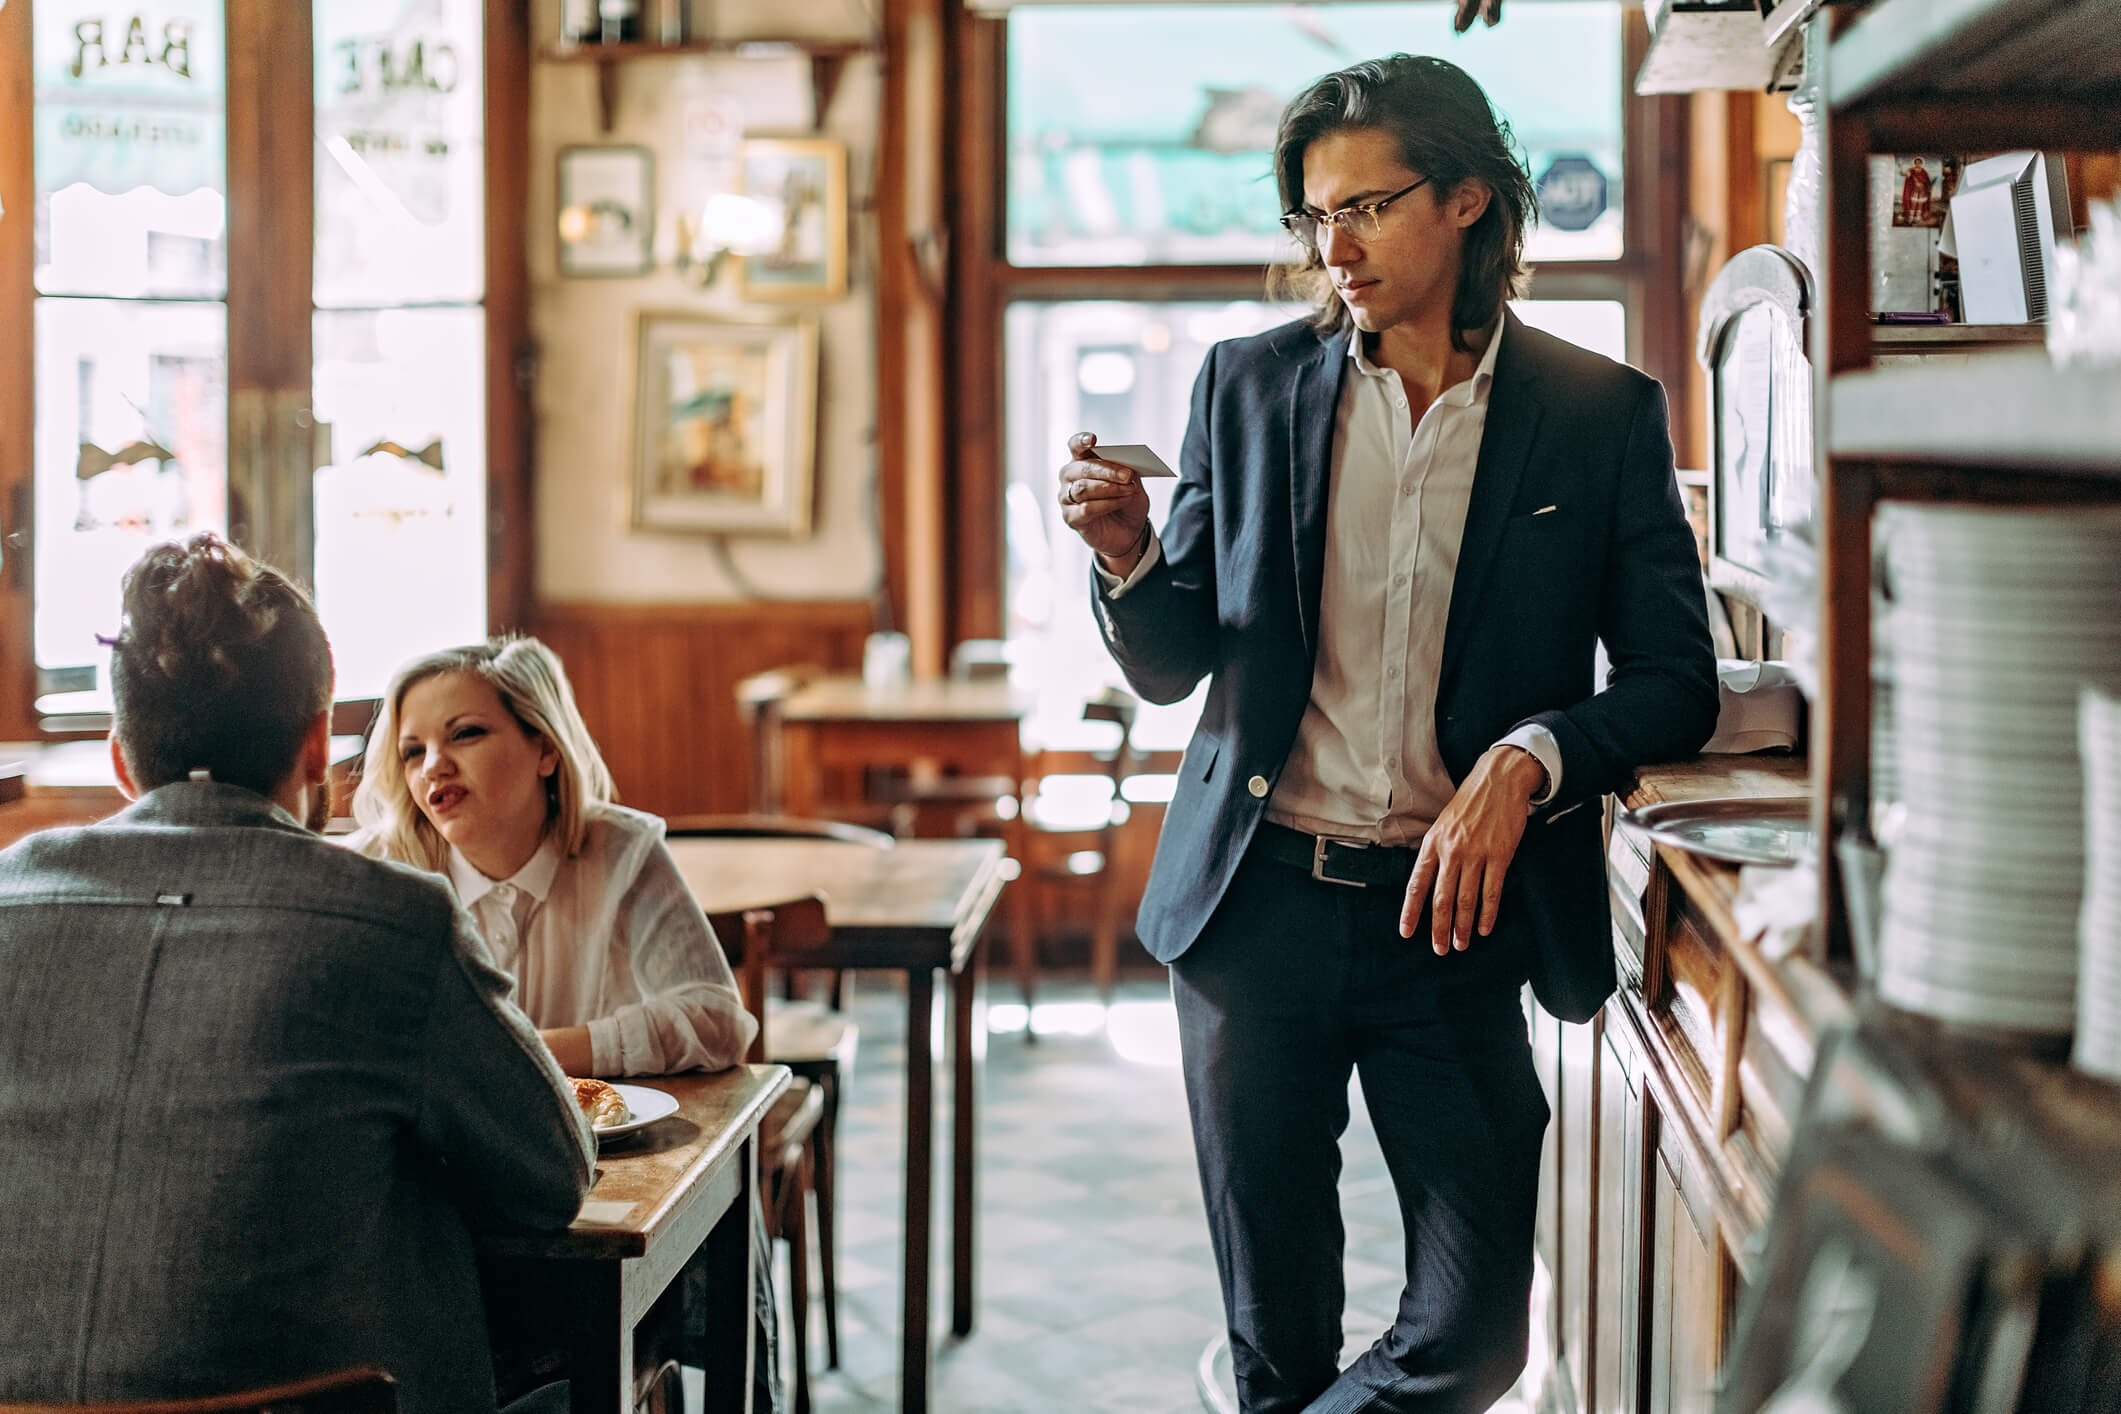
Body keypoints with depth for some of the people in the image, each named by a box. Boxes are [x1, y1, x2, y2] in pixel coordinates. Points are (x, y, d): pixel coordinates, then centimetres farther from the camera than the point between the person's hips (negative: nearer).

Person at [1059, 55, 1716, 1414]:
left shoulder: (1602, 413, 1)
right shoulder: (1251, 384, 6)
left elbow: (1677, 682, 0)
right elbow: (1174, 664, 10)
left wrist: (1526, 763, -18)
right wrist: (1129, 553, -11)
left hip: (1455, 910, -1)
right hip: (1257, 904, 1)